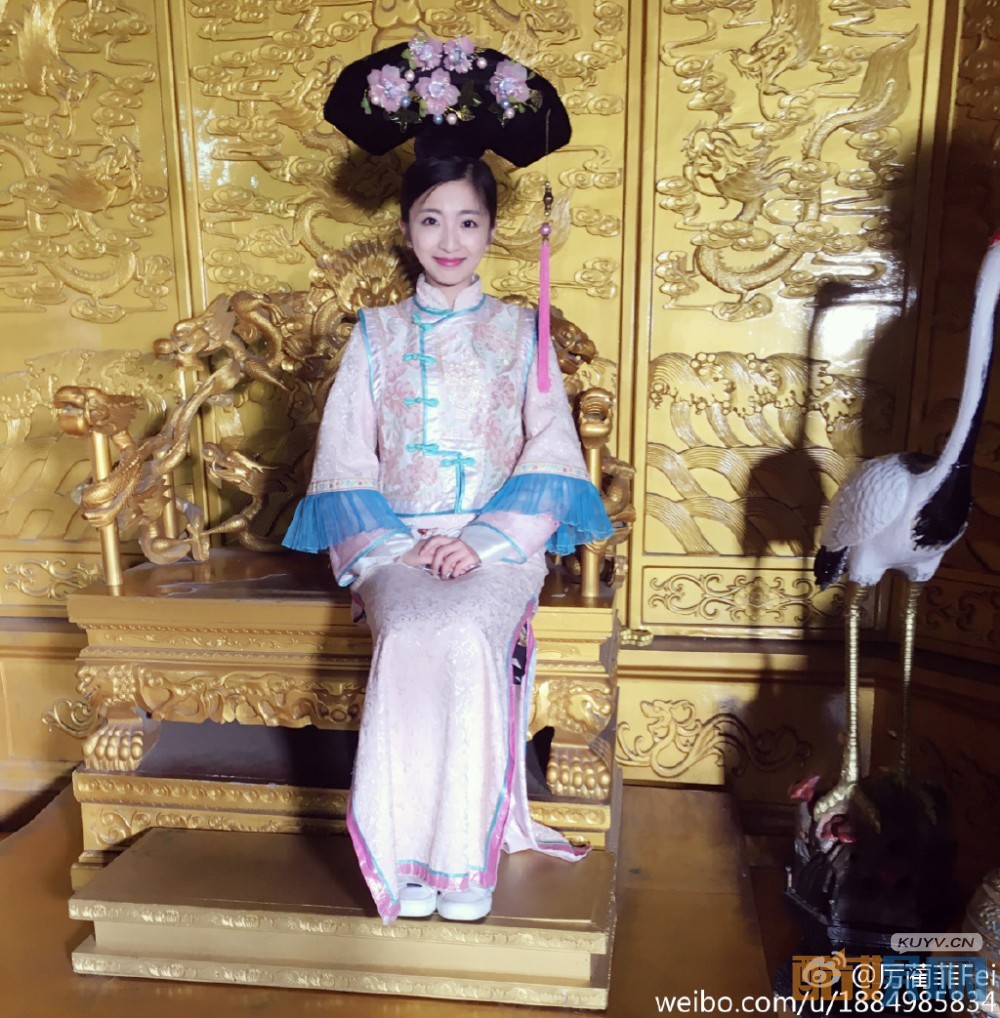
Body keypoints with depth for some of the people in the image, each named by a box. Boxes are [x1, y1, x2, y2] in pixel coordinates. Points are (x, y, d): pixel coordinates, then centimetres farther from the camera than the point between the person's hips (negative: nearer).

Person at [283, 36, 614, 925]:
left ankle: (468, 850, -15)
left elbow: (551, 453, 0)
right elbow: (345, 457, 5)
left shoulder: (519, 332, 8)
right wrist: (396, 544, -10)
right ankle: (407, 855, -15)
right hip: (395, 544, 1)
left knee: (467, 640, -32)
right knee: (412, 640, -31)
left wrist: (483, 542, -12)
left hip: (497, 544, 0)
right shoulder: (375, 335, 10)